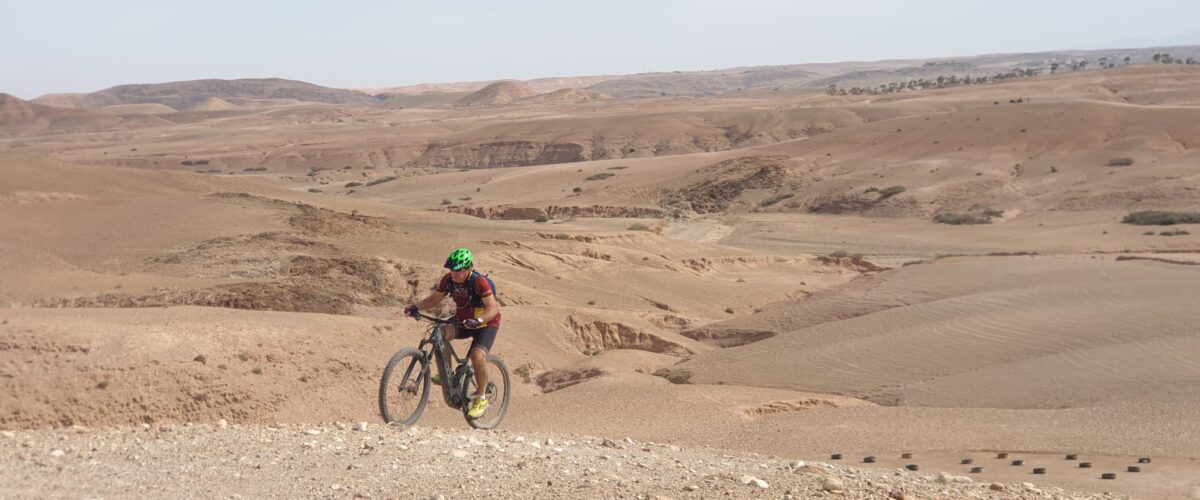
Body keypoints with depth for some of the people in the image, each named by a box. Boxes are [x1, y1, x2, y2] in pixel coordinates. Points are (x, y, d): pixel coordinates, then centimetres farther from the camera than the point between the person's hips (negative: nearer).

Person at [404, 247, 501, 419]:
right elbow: (434, 299, 1)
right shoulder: (448, 280, -9)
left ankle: (481, 399, -10)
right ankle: (446, 374, -4)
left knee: (478, 355, -29)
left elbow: (493, 308, -31)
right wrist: (416, 307, -16)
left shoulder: (479, 282, -26)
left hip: (486, 324, -6)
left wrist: (479, 320, -49)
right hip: (462, 321, 6)